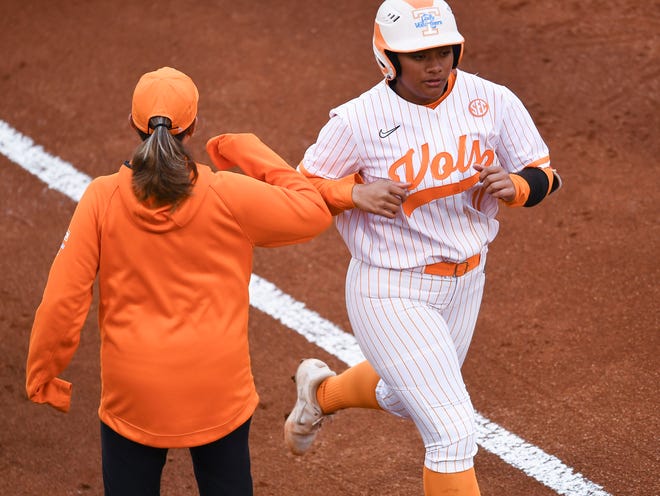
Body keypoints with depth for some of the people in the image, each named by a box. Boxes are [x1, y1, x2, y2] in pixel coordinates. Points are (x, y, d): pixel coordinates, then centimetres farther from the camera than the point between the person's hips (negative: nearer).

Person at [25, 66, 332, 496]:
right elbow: (313, 212, 0)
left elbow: (63, 301, -10)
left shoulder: (103, 199, -11)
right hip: (218, 394, 0)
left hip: (132, 396, 0)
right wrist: (252, 154, 6)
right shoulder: (228, 196, -12)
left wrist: (42, 376, 3)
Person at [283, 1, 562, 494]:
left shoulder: (493, 102, -9)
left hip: (465, 283, 6)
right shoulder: (358, 121, -18)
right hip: (392, 295, -5)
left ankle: (323, 391, 56)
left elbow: (544, 174, 1)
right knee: (453, 431, -11)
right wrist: (356, 194, -26)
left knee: (405, 396, 28)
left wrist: (515, 186, -22)